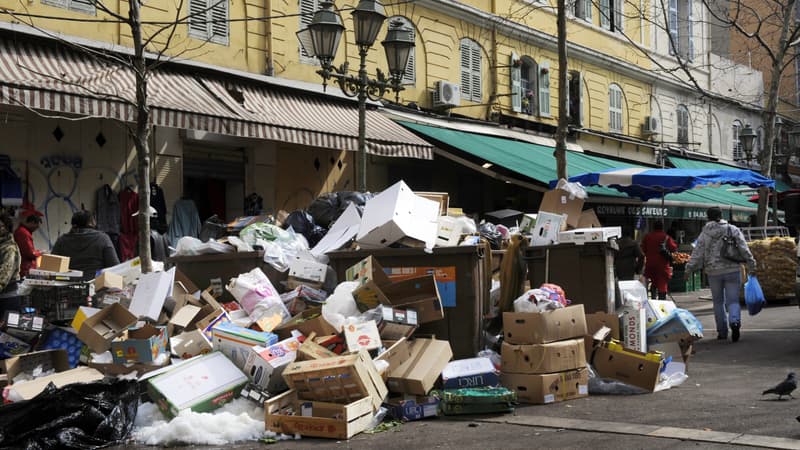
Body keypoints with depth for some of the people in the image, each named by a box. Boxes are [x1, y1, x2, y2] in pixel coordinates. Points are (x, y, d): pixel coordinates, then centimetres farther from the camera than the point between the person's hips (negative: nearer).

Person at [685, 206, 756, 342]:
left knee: (718, 301, 13)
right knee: (733, 300, 2)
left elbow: (697, 254, 0)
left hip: (713, 272, 0)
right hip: (732, 270, 0)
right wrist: (751, 264, 6)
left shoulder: (704, 234, 2)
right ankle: (735, 321, -27)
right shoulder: (733, 230, 2)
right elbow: (744, 249, -1)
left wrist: (689, 269, 7)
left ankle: (722, 331, 15)